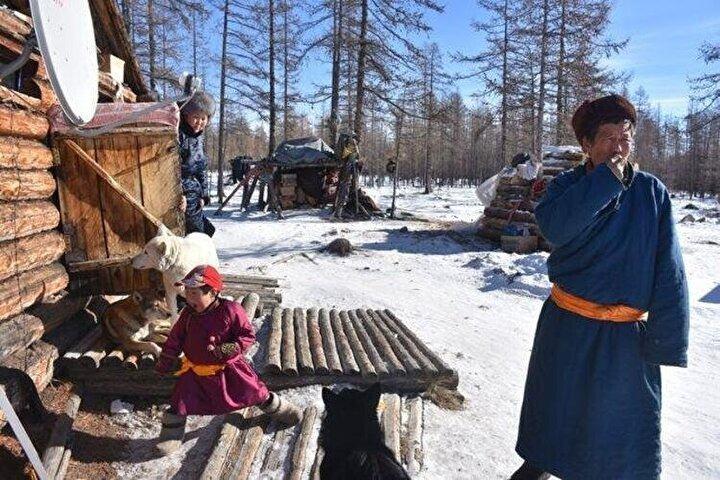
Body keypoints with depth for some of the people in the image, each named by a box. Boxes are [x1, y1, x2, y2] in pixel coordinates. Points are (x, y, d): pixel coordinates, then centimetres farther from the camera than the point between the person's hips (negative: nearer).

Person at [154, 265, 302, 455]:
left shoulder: (230, 310, -20)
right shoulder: (188, 314, -5)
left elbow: (248, 335, -15)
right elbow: (175, 338, 9)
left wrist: (230, 349, -27)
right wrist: (166, 359, 7)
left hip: (229, 367, -3)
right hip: (196, 371, 3)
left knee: (254, 391, 8)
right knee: (180, 403, 3)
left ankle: (280, 410, 30)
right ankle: (171, 435, 26)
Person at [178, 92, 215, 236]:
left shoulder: (199, 136, 12)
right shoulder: (179, 133, -15)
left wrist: (203, 194, 11)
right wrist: (180, 194, -22)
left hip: (193, 196, 8)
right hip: (181, 196, -8)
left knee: (207, 230, 12)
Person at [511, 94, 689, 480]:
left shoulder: (653, 192, -5)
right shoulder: (569, 185, -4)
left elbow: (669, 273, -7)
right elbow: (554, 227, -27)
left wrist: (664, 339, -11)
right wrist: (606, 179, -24)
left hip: (626, 332, -1)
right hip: (567, 324, 1)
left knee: (621, 415, 12)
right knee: (553, 403, 19)